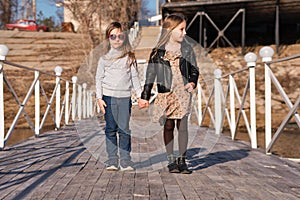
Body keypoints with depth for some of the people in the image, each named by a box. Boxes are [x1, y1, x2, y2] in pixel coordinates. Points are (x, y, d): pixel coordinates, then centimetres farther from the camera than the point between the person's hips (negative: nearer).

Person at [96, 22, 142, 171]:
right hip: (109, 97, 0)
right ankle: (112, 160, 10)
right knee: (111, 129, 3)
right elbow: (99, 78, 7)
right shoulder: (104, 58, 7)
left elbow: (134, 77, 11)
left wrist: (141, 95, 5)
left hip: (125, 97, 0)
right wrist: (99, 97, -2)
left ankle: (125, 160, 8)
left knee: (124, 129, 0)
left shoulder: (130, 57, 9)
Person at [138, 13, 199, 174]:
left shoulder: (187, 49, 6)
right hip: (165, 94, 0)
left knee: (182, 126, -1)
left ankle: (182, 160, 11)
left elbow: (194, 70, 13)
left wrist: (192, 82, -8)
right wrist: (145, 97, 4)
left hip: (183, 93, 1)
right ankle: (171, 161, 16)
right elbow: (150, 74, 5)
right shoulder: (158, 51, 1)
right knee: (168, 126, 5)